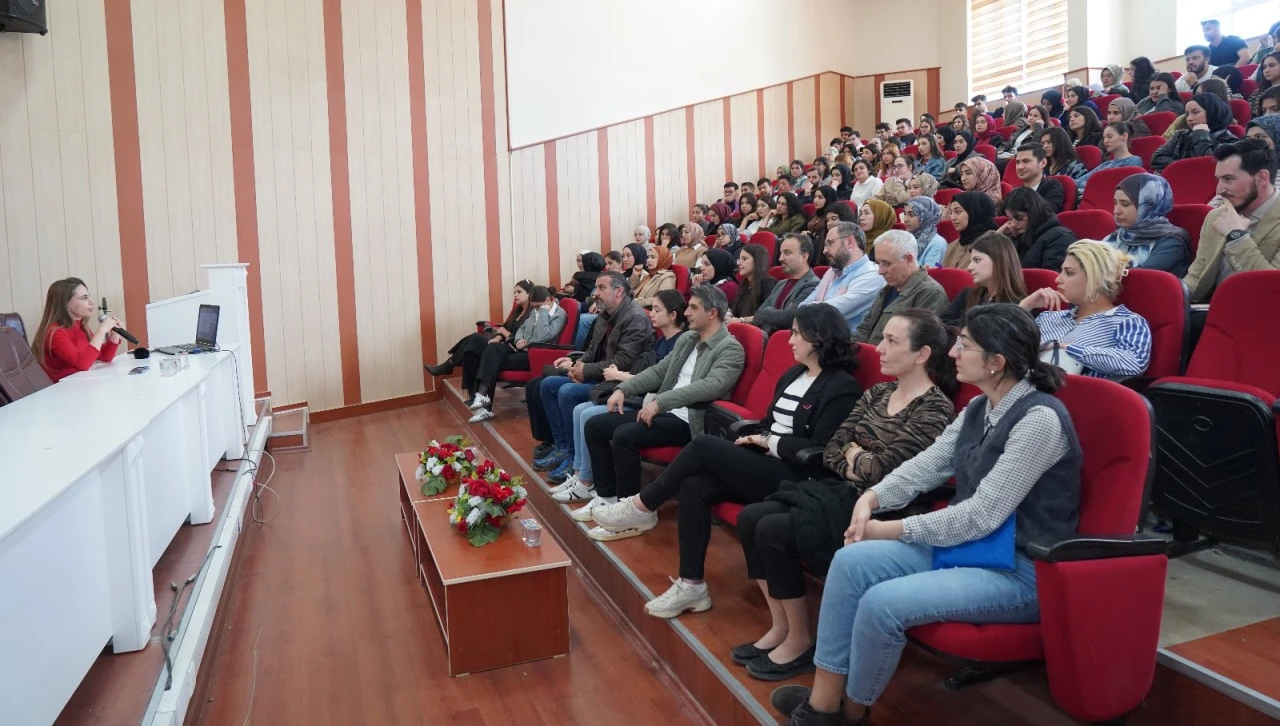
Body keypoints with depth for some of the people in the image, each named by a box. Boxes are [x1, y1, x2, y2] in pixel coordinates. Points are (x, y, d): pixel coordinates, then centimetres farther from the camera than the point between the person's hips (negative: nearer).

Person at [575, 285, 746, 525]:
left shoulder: (731, 348, -11)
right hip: (664, 412, 9)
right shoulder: (686, 339, 15)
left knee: (624, 435, -28)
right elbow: (658, 371, 19)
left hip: (688, 421, -9)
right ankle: (607, 496, 11)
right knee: (594, 426, 1)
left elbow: (711, 386, -26)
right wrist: (623, 389, 3)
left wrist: (660, 401, -31)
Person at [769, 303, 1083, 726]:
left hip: (1020, 570, -8)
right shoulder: (979, 408, 6)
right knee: (851, 560, -9)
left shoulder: (1039, 419, -22)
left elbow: (983, 514, -24)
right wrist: (872, 498, -9)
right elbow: (927, 465, 9)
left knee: (883, 603, -24)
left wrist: (893, 530, -17)